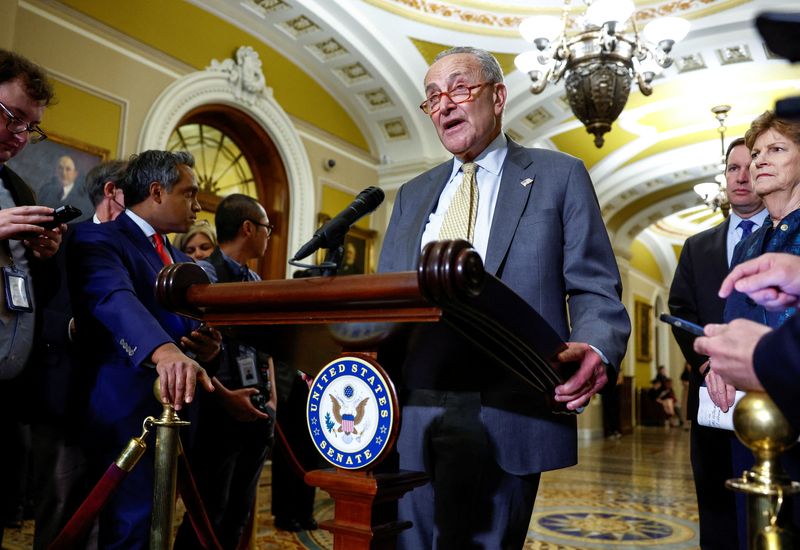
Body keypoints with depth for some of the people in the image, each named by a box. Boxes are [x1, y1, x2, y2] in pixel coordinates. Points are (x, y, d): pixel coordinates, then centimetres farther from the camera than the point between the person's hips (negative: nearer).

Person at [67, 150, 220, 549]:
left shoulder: (180, 259, 18)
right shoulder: (98, 239, -7)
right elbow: (114, 299, -28)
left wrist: (206, 347, -5)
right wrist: (163, 351, -46)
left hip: (175, 415, 8)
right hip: (127, 415, -8)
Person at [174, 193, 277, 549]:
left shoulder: (256, 281, 12)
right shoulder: (203, 273, -11)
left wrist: (272, 396, 9)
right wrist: (225, 397, -19)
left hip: (258, 410, 8)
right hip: (220, 410, -7)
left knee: (239, 512, 17)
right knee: (209, 513, 2)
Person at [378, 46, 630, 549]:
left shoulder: (559, 176, 6)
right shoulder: (412, 195, 19)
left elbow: (594, 290, 0)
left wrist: (595, 350, -20)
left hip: (504, 411, -4)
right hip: (408, 409, 5)